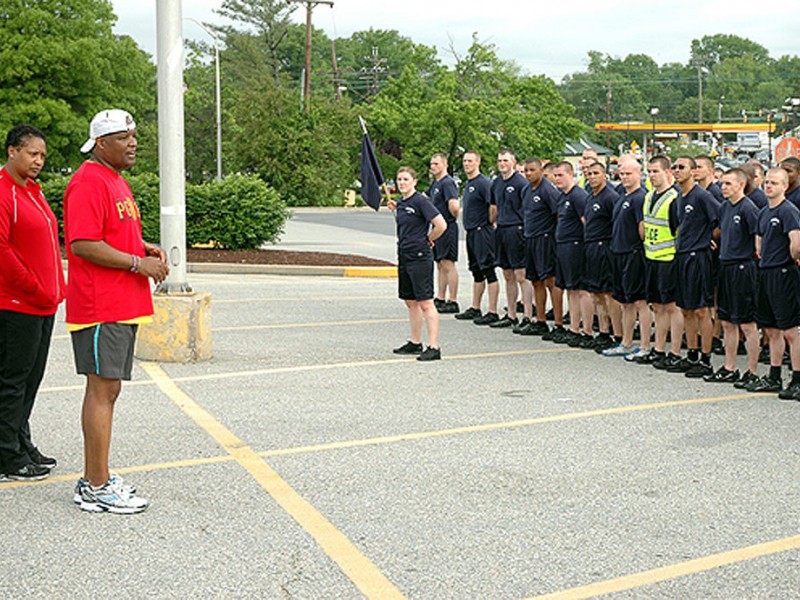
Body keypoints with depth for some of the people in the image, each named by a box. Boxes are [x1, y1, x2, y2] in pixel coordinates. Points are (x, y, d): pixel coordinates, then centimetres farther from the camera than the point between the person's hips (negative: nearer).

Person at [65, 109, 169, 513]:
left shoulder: (116, 181, 20)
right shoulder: (88, 183, -14)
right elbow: (82, 245, -22)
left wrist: (146, 248, 12)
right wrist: (138, 262, -18)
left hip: (123, 308, 10)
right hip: (100, 309, -10)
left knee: (107, 390, 13)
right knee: (102, 390, -8)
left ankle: (93, 478, 21)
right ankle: (98, 488, -3)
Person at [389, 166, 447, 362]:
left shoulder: (421, 201, -14)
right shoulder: (401, 202, 12)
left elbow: (441, 225, -18)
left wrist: (428, 240, -6)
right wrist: (395, 210, 15)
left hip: (420, 256, -9)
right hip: (404, 256, 9)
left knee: (425, 303, -9)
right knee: (410, 302, 14)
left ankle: (434, 347, -7)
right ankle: (415, 343, 24)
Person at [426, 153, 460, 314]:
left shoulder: (447, 183, -15)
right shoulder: (436, 183, 16)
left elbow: (454, 206, -29)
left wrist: (453, 217, -10)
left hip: (447, 227, -10)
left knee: (448, 264, -7)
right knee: (440, 264, 13)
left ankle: (452, 301, -5)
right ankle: (441, 299, 20)